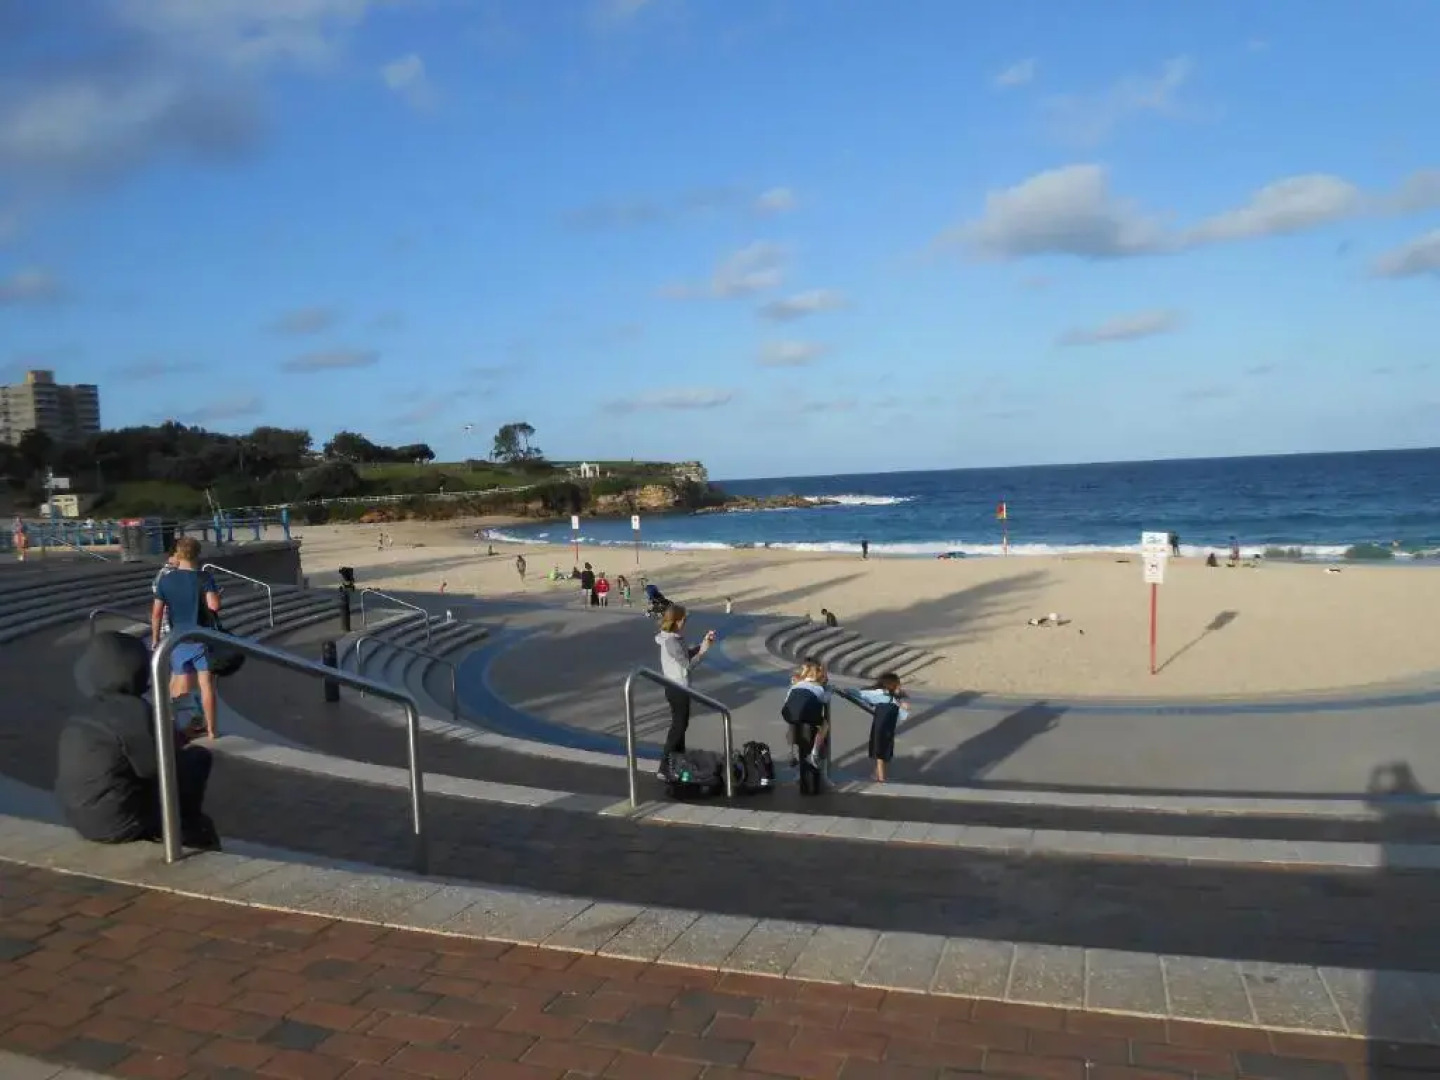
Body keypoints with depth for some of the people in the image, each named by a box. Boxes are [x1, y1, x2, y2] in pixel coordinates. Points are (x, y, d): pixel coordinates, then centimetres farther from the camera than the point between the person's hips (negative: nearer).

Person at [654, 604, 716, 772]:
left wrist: (703, 643, 3)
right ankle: (665, 767, 0)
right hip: (678, 688, -10)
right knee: (679, 725, -3)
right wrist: (703, 651, -12)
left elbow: (687, 653, 12)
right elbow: (688, 664, -21)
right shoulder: (671, 641, -24)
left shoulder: (675, 637, 5)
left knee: (680, 723, 21)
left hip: (676, 687, 10)